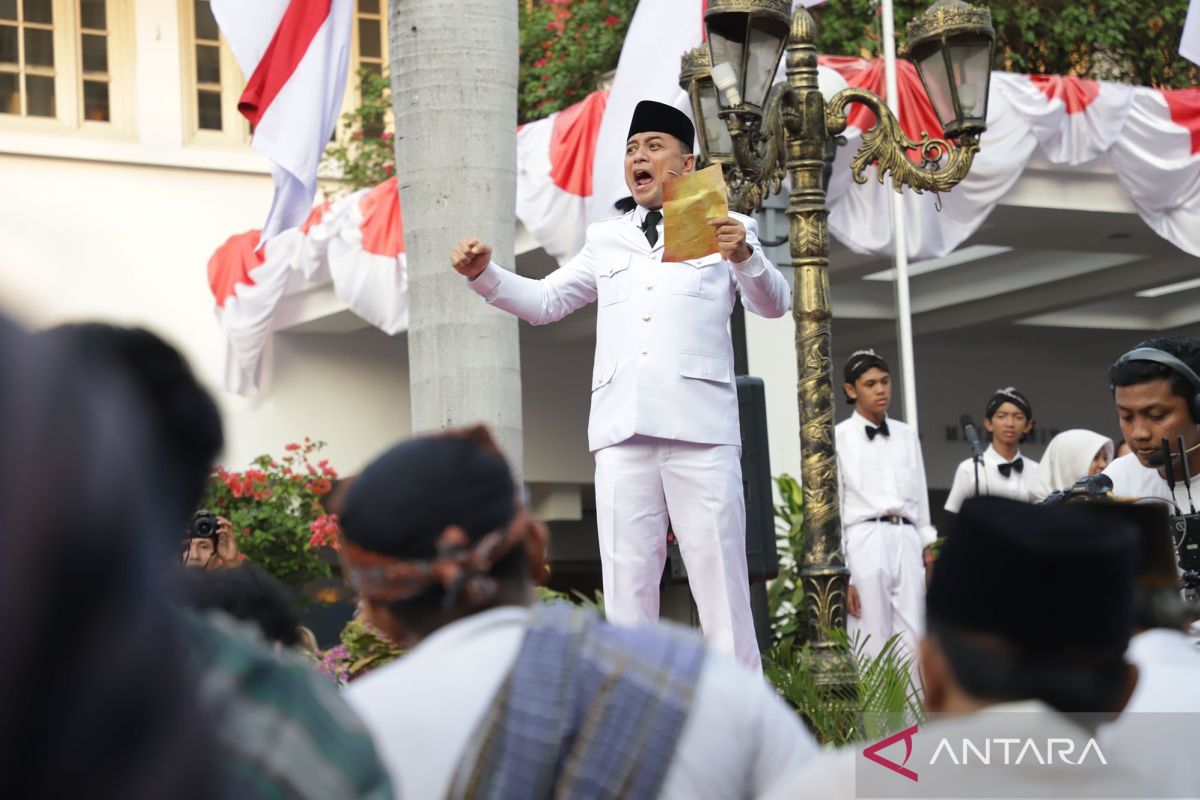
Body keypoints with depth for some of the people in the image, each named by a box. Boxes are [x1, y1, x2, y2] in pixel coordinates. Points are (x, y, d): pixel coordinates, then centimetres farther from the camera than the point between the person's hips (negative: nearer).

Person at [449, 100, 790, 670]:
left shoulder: (726, 229, 12)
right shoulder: (606, 240, 22)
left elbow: (774, 305, 2)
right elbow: (543, 302, 24)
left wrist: (745, 257, -19)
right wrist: (485, 274, 7)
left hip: (700, 429, -3)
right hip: (622, 430, 3)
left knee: (720, 580, -6)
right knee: (626, 587, 0)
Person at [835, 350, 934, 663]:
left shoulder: (907, 436, 15)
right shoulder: (839, 438, 1)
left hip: (907, 542, 4)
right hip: (864, 543, -4)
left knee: (911, 648, 0)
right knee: (871, 649, -4)